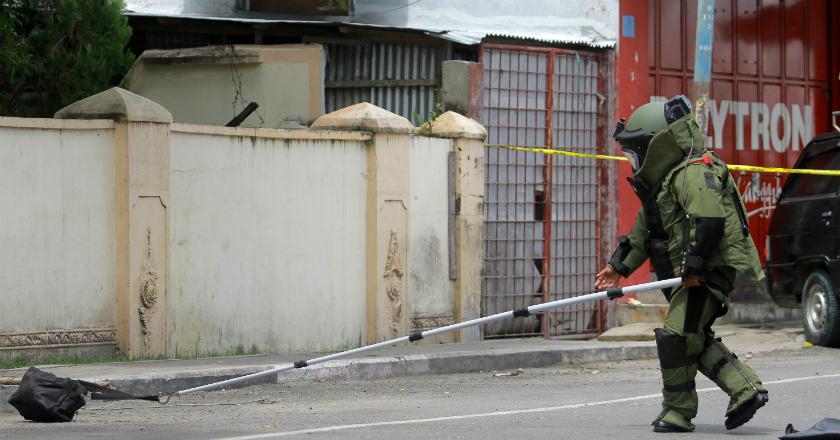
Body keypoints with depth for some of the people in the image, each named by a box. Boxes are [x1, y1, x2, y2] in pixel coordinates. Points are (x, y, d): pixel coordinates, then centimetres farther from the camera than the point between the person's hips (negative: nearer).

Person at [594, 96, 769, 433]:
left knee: (675, 335, -12)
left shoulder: (694, 173, -16)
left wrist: (693, 266, -28)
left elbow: (709, 220, -28)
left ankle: (678, 411, -3)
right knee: (695, 339, 12)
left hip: (709, 272, -11)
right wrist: (620, 265, 30)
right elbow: (645, 227, 29)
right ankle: (746, 390, 11)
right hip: (692, 275, 11)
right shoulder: (662, 178, 19)